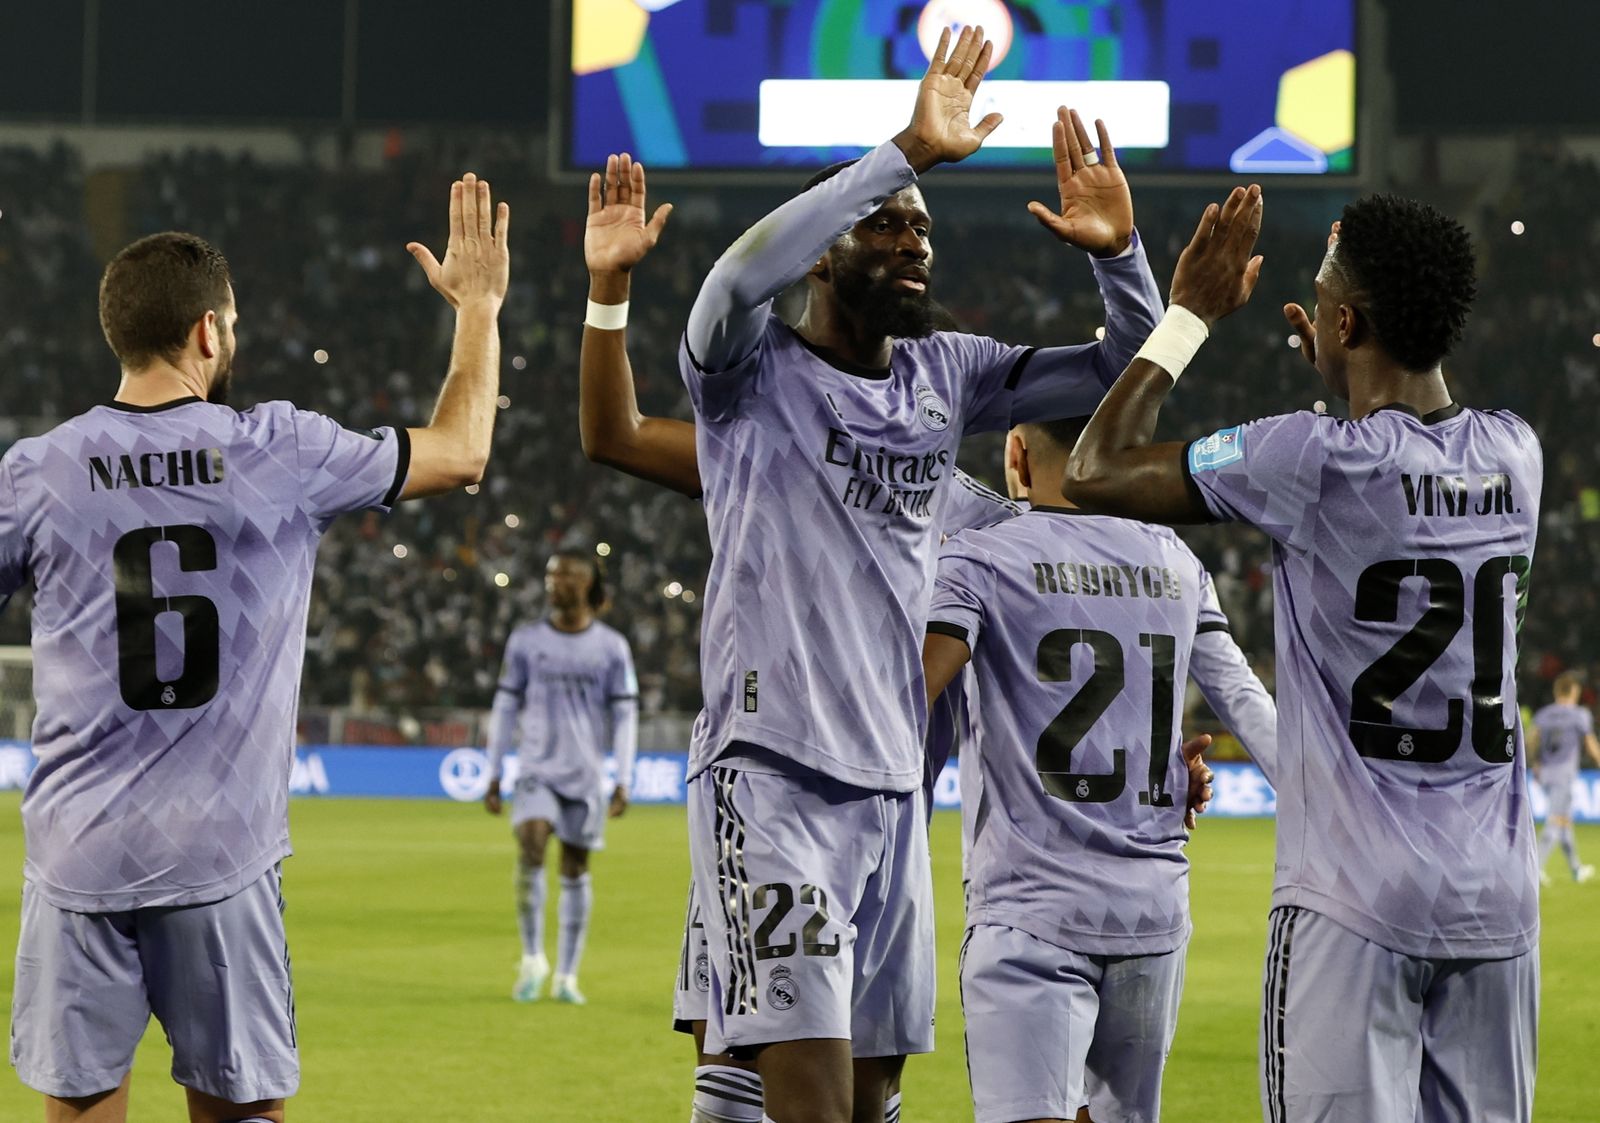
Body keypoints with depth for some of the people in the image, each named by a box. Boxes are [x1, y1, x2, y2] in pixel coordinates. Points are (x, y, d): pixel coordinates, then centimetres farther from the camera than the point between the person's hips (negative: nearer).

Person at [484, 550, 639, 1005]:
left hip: (586, 775, 0)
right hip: (537, 770, 0)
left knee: (576, 870, 3)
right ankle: (532, 959, -9)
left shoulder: (611, 647, 3)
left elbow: (625, 715, 4)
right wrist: (493, 776, 6)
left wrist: (623, 782, -3)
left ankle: (566, 977, 10)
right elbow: (505, 708, 9)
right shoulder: (526, 641, 5)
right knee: (530, 850, -21)